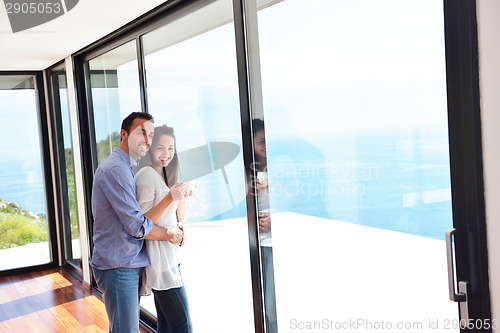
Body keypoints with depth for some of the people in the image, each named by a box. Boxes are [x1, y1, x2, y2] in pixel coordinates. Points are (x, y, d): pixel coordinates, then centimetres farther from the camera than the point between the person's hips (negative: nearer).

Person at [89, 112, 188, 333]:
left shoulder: (126, 168, 17)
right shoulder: (115, 169, -16)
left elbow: (145, 218, 10)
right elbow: (137, 226, -20)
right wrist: (168, 235, -7)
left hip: (128, 265, 10)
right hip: (118, 267, -10)